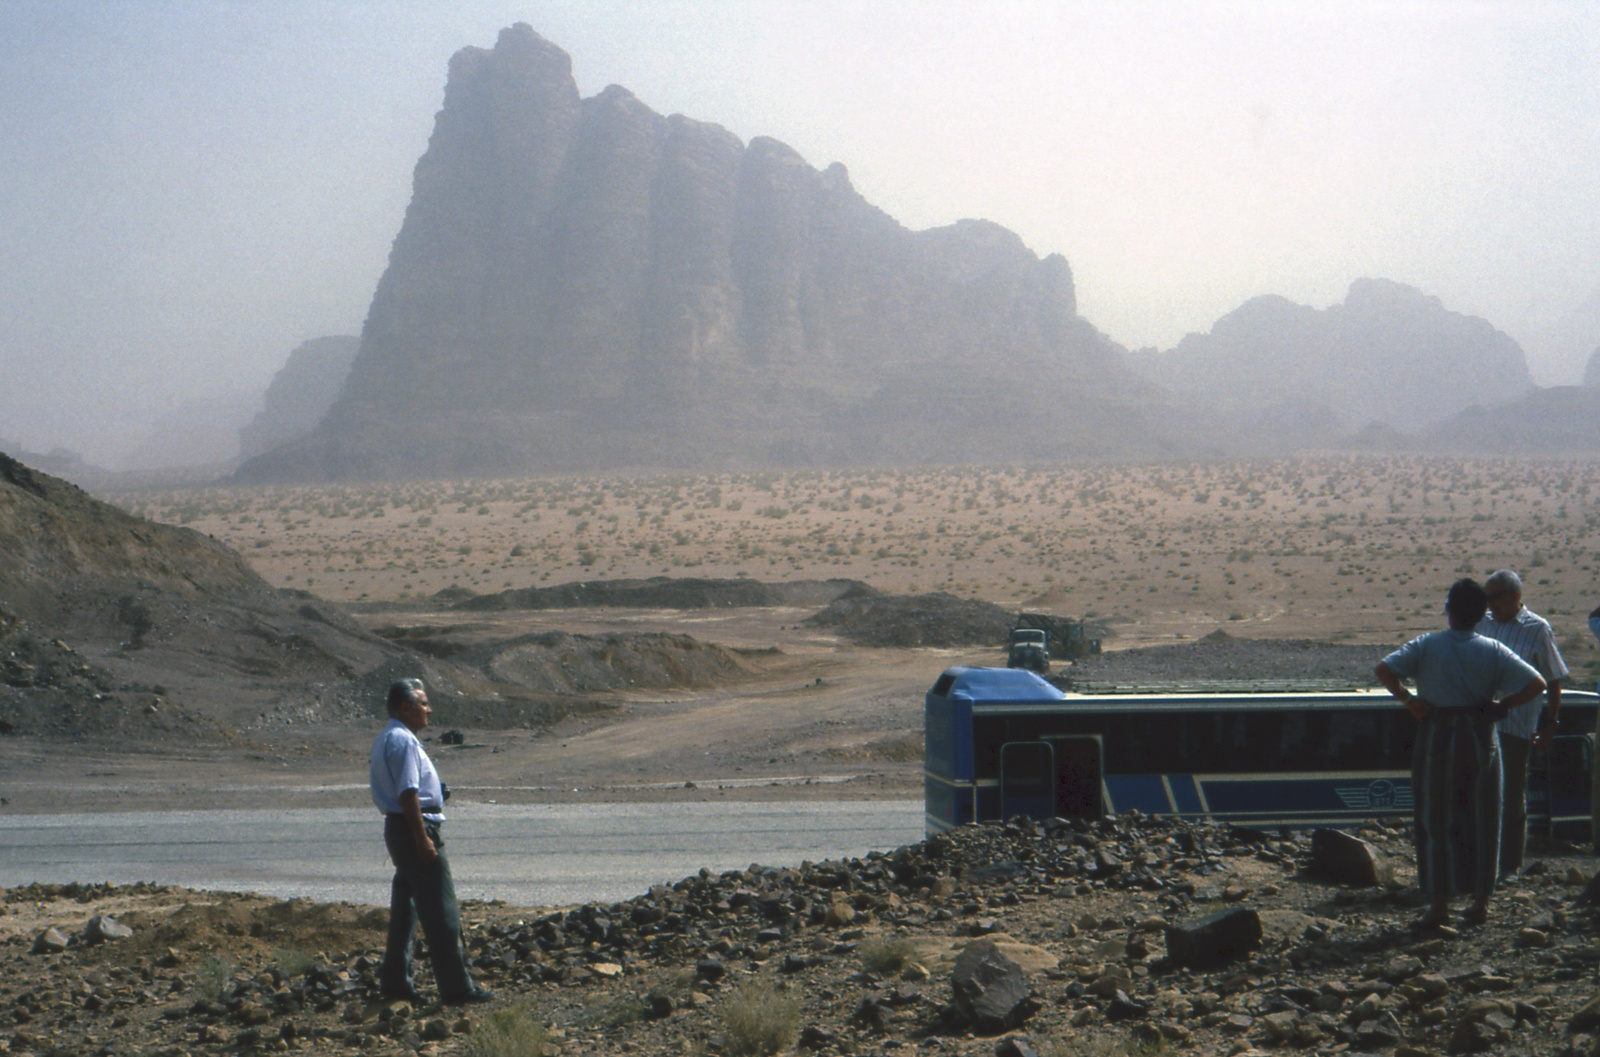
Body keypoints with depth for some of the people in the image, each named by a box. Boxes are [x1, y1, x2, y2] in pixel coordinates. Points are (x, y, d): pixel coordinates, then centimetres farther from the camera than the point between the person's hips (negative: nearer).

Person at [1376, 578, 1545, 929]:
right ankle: (1480, 903, 13)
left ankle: (1440, 903, 2)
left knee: (1437, 820, 4)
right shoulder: (1493, 651, -1)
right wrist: (1501, 705, 0)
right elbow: (1536, 683, -9)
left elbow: (1383, 670, -14)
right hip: (1480, 739, 1)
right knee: (1481, 820, 10)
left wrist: (1408, 700, -5)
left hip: (1436, 737, -1)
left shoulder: (1426, 646, -3)